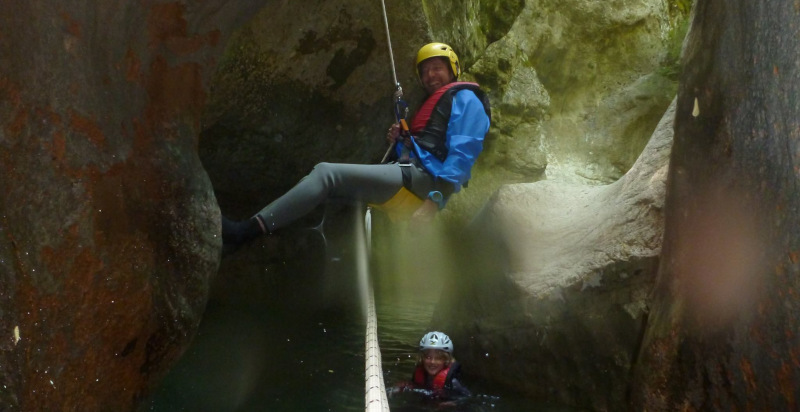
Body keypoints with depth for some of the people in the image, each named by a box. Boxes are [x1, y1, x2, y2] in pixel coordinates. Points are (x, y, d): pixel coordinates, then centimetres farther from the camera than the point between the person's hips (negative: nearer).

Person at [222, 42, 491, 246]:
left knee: (326, 173, -20)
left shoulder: (465, 98, 5)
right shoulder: (431, 106, 34)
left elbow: (464, 150, -12)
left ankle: (247, 231, -27)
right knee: (322, 183, 3)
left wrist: (437, 198, -23)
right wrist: (399, 143, 8)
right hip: (409, 174, 10)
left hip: (421, 177, -10)